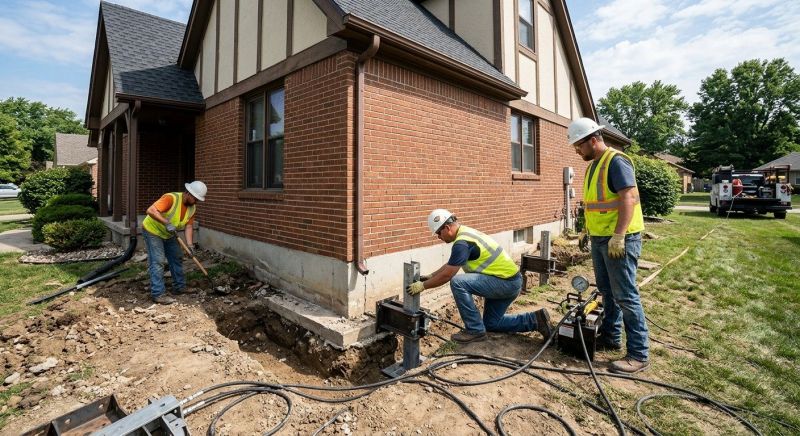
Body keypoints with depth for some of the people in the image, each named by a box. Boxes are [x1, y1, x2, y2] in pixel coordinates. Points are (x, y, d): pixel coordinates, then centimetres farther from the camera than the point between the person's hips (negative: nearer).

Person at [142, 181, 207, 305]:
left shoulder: (192, 208, -7)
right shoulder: (171, 198, -30)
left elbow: (188, 226, -8)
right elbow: (150, 211, -38)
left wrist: (190, 245, -18)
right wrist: (167, 223, -44)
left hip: (168, 235, 8)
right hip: (152, 231, -8)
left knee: (177, 258, 12)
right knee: (158, 261, -12)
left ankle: (179, 287, 24)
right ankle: (158, 294, -8)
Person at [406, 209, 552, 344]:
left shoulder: (462, 242, -22)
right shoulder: (465, 233, 9)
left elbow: (447, 275, -23)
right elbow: (450, 264, 19)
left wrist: (422, 286, -14)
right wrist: (430, 277, 14)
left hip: (506, 282, -10)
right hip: (510, 281, 10)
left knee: (458, 282, -23)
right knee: (491, 323, 20)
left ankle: (475, 330, -10)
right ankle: (535, 320, 19)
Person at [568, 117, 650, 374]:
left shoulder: (616, 161, -14)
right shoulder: (594, 165, 15)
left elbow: (628, 198, -21)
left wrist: (618, 236, -26)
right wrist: (589, 232, 20)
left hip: (619, 239, -9)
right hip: (599, 238, 10)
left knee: (625, 297, -4)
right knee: (607, 292, 17)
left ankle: (639, 354, 6)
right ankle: (611, 337, 31)